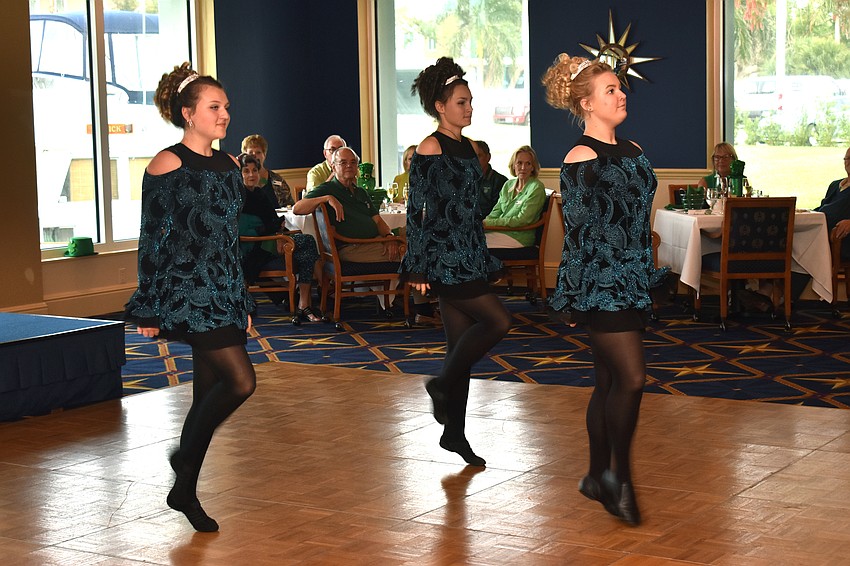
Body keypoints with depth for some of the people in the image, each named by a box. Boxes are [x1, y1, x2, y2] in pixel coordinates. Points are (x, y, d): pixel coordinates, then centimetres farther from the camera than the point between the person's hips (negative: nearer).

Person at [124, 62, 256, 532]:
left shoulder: (229, 166, 12)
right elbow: (151, 239, -8)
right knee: (241, 380, -15)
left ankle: (185, 491, 22)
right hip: (185, 291, -7)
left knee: (209, 392, 8)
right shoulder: (167, 165, -8)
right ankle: (185, 456, 6)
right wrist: (147, 309, -9)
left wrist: (242, 303, 19)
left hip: (223, 294, 7)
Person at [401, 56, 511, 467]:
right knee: (498, 321, -13)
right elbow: (416, 212, -12)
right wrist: (416, 269, -15)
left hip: (469, 259, 8)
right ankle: (443, 384, 5)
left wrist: (483, 259, 21)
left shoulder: (469, 148, 13)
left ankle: (454, 432, 15)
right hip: (444, 260, -8)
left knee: (463, 343, 8)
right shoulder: (429, 149, -11)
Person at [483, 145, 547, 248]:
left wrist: (488, 223, -15)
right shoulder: (508, 185, 18)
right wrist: (482, 223, -7)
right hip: (500, 232, 7)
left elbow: (522, 220, -14)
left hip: (518, 237, -7)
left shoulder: (536, 188, -6)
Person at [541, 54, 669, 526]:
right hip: (599, 283, -8)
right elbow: (576, 230, -11)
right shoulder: (580, 159, -10)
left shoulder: (633, 152, 13)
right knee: (631, 377, -13)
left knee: (610, 382, 12)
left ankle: (598, 477, 21)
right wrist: (568, 298, -11)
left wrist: (651, 274, 20)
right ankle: (619, 475, 1)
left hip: (632, 282, 8)